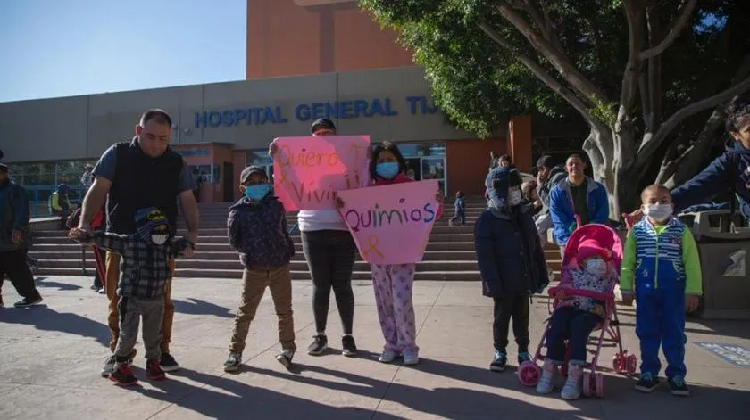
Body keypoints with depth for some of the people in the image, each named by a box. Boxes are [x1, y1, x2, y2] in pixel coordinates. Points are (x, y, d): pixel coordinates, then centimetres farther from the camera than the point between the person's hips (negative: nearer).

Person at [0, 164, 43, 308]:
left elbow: (22, 210, -19)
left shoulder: (14, 189, -8)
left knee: (16, 269, -4)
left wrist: (17, 228, -29)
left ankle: (31, 295, 6)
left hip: (14, 239, -8)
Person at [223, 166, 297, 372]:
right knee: (245, 312, 5)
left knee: (284, 310, 10)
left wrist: (287, 251, 7)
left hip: (280, 267, 2)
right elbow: (234, 241, 2)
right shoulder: (238, 211, -4)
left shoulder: (277, 205, 2)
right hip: (254, 270, -1)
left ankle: (288, 348, 24)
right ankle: (235, 352, 17)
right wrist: (251, 251, -3)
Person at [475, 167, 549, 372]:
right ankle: (500, 353, 23)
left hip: (524, 280, 5)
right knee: (502, 317, 8)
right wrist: (492, 282, -18)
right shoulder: (487, 220, -11)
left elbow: (536, 249, 13)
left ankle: (523, 351, 30)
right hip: (504, 282, -5)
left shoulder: (524, 216, 8)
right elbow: (484, 255, -14)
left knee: (522, 317, 15)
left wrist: (541, 275, 11)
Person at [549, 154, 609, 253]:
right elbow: (559, 221, -1)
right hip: (569, 237, -1)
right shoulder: (556, 191, 5)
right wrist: (568, 240, -15)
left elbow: (602, 217, 5)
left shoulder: (598, 189, 9)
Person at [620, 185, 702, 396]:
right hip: (645, 290, 1)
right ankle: (649, 372, 22)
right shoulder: (636, 232, 1)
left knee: (674, 334, 7)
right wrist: (626, 288, 0)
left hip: (673, 291, -1)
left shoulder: (681, 231, -2)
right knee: (647, 333, 9)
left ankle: (676, 375, 20)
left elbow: (692, 263, -3)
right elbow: (627, 262, 3)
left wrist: (692, 291, -8)